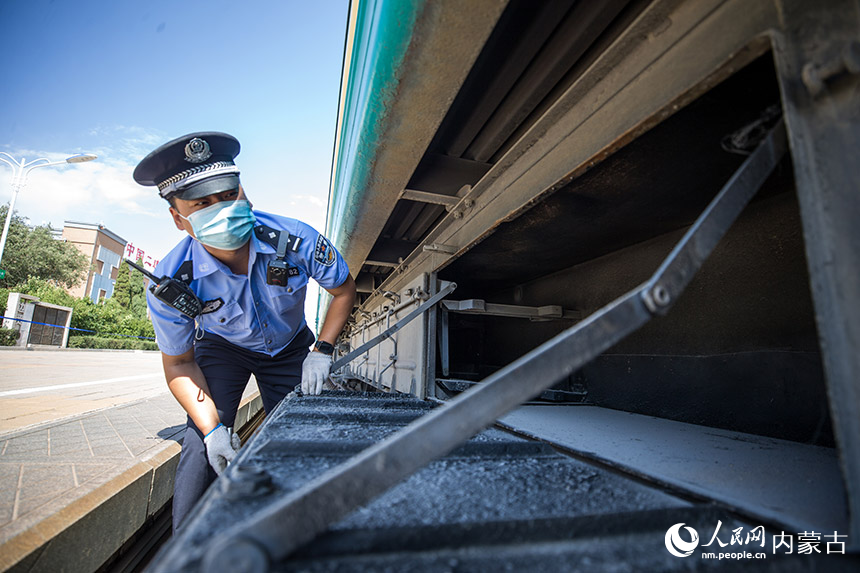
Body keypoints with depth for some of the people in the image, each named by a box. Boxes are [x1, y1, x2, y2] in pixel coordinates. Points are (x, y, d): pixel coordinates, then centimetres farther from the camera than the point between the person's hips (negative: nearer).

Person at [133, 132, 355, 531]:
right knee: (202, 441, -15)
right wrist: (212, 428, -26)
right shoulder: (170, 283, -29)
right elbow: (179, 364, -15)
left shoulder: (297, 240, -33)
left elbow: (344, 291, -14)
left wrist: (322, 351, -22)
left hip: (290, 348, 1)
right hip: (220, 349, 0)